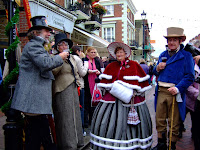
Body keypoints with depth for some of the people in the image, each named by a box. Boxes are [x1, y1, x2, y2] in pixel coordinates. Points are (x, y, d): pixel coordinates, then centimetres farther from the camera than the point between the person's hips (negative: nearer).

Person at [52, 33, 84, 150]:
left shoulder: (72, 57, 18)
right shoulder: (55, 57, -5)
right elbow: (53, 72, -22)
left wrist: (77, 81, 15)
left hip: (73, 90, 8)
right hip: (62, 91, -7)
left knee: (75, 115, 11)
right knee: (65, 117, -5)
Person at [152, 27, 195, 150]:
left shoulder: (186, 56, -1)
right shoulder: (163, 55, 14)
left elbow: (190, 76, -8)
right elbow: (156, 73, 21)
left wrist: (178, 88, -22)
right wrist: (157, 68, -3)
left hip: (174, 93, -4)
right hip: (161, 92, 4)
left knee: (174, 122, 7)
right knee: (160, 120, 11)